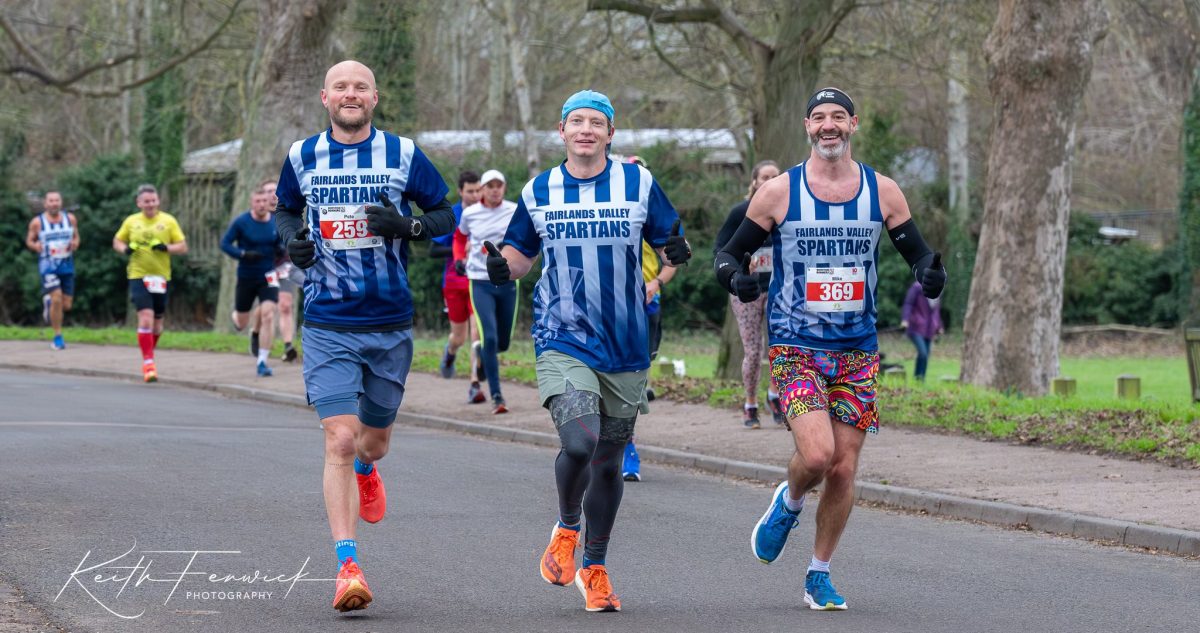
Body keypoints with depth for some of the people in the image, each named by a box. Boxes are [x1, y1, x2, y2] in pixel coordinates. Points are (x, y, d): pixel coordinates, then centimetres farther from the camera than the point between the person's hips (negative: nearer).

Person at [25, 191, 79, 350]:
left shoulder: (70, 219, 5)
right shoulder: (37, 222, -3)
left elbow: (76, 237, 17)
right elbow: (29, 240, 8)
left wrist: (75, 244, -6)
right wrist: (35, 245, -15)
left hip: (67, 266, 3)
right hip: (48, 266, -3)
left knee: (66, 305, 4)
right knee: (57, 299, -18)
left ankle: (48, 302, 41)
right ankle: (58, 337, -5)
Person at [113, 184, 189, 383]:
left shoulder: (168, 221, 1)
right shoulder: (131, 221, 5)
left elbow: (183, 247, 1)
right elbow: (117, 241, 17)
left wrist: (166, 247, -18)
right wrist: (125, 249, -5)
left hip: (161, 277, 1)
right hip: (138, 277, -1)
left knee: (157, 322, 12)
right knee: (146, 318, -16)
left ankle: (149, 354, 35)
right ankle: (148, 362, -13)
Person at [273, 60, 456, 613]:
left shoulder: (403, 154, 0)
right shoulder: (302, 157, 4)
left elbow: (447, 214, 7)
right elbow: (284, 211, 21)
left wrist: (409, 226, -14)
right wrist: (292, 239, -2)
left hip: (391, 324, 1)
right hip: (327, 325, -1)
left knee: (373, 441, 15)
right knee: (339, 441, -14)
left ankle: (366, 469, 55)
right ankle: (347, 567, -14)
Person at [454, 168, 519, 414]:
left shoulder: (515, 211, -2)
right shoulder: (469, 214, 0)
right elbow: (460, 237, 20)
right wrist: (460, 258, 5)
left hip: (508, 282, 2)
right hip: (480, 283, -2)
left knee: (503, 342, 10)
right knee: (489, 338, -16)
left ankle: (485, 356, 48)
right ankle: (496, 396, -9)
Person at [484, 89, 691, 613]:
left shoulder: (638, 183, 2)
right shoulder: (538, 192, 4)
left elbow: (668, 242, 7)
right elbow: (521, 253, 15)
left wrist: (676, 251, -17)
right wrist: (502, 266, -7)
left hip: (626, 348, 1)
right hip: (561, 342, -1)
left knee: (609, 461, 10)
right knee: (579, 443, -22)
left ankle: (594, 569, 28)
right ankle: (566, 529, 8)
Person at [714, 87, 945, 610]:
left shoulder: (882, 191, 3)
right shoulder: (779, 192, -3)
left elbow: (919, 254, 11)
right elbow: (730, 254, 3)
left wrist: (930, 274, -13)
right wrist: (736, 277, -20)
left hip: (857, 350, 3)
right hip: (795, 348, -3)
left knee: (844, 469, 2)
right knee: (817, 454, -21)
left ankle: (819, 575, 20)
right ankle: (788, 504, 14)